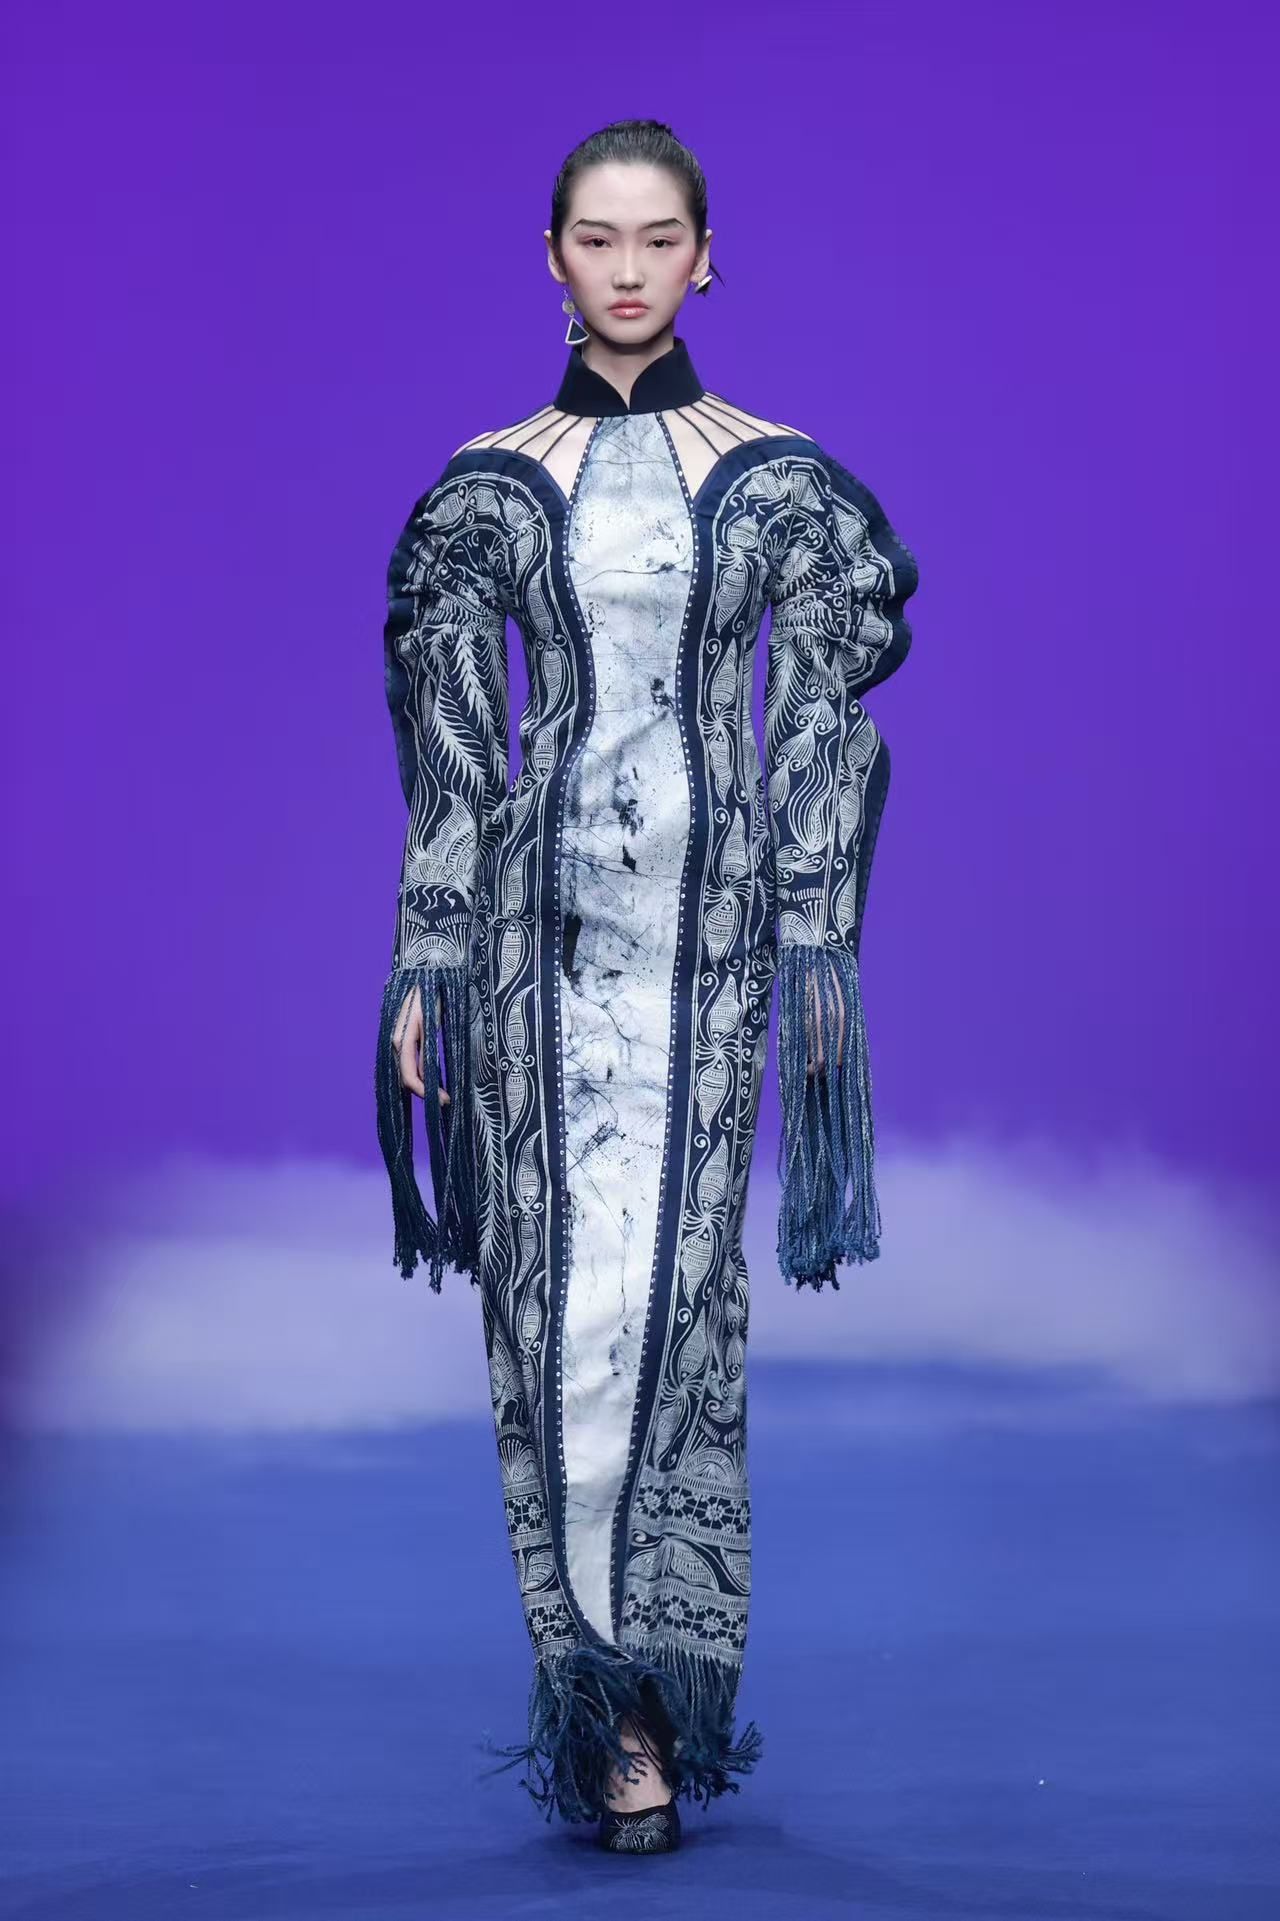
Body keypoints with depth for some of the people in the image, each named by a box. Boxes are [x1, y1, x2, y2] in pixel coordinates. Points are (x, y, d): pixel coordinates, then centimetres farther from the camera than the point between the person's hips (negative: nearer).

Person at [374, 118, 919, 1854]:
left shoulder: (778, 477, 5)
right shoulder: (487, 482, 7)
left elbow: (822, 734, 4)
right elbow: (446, 749, 7)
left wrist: (820, 955, -1)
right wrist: (425, 967, 2)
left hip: (714, 922, -1)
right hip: (541, 925, 1)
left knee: (678, 1289, -5)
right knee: (558, 1292, -2)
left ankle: (645, 1680, 5)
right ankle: (620, 1704, 7)